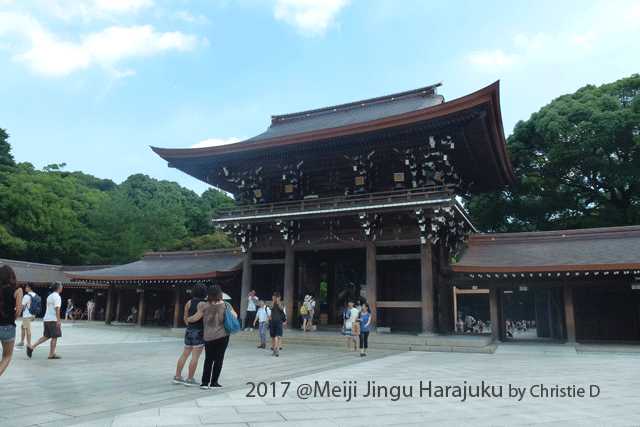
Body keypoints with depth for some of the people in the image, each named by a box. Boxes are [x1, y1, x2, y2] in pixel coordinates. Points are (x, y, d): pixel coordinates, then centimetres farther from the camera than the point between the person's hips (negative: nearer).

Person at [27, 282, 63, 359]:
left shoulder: (49, 296, 16)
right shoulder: (57, 297, -12)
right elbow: (57, 309, -20)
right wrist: (59, 320, -21)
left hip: (47, 319, 9)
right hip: (53, 320, -9)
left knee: (46, 336, 16)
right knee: (54, 337, 0)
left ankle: (31, 347, 7)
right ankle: (51, 354, 3)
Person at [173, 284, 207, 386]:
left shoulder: (189, 302, 6)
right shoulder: (203, 304, -14)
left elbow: (185, 318, 11)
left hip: (189, 331, 7)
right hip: (199, 332, -7)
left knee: (184, 354, 15)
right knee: (195, 357, -2)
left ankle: (177, 376, 18)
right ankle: (190, 379, 0)